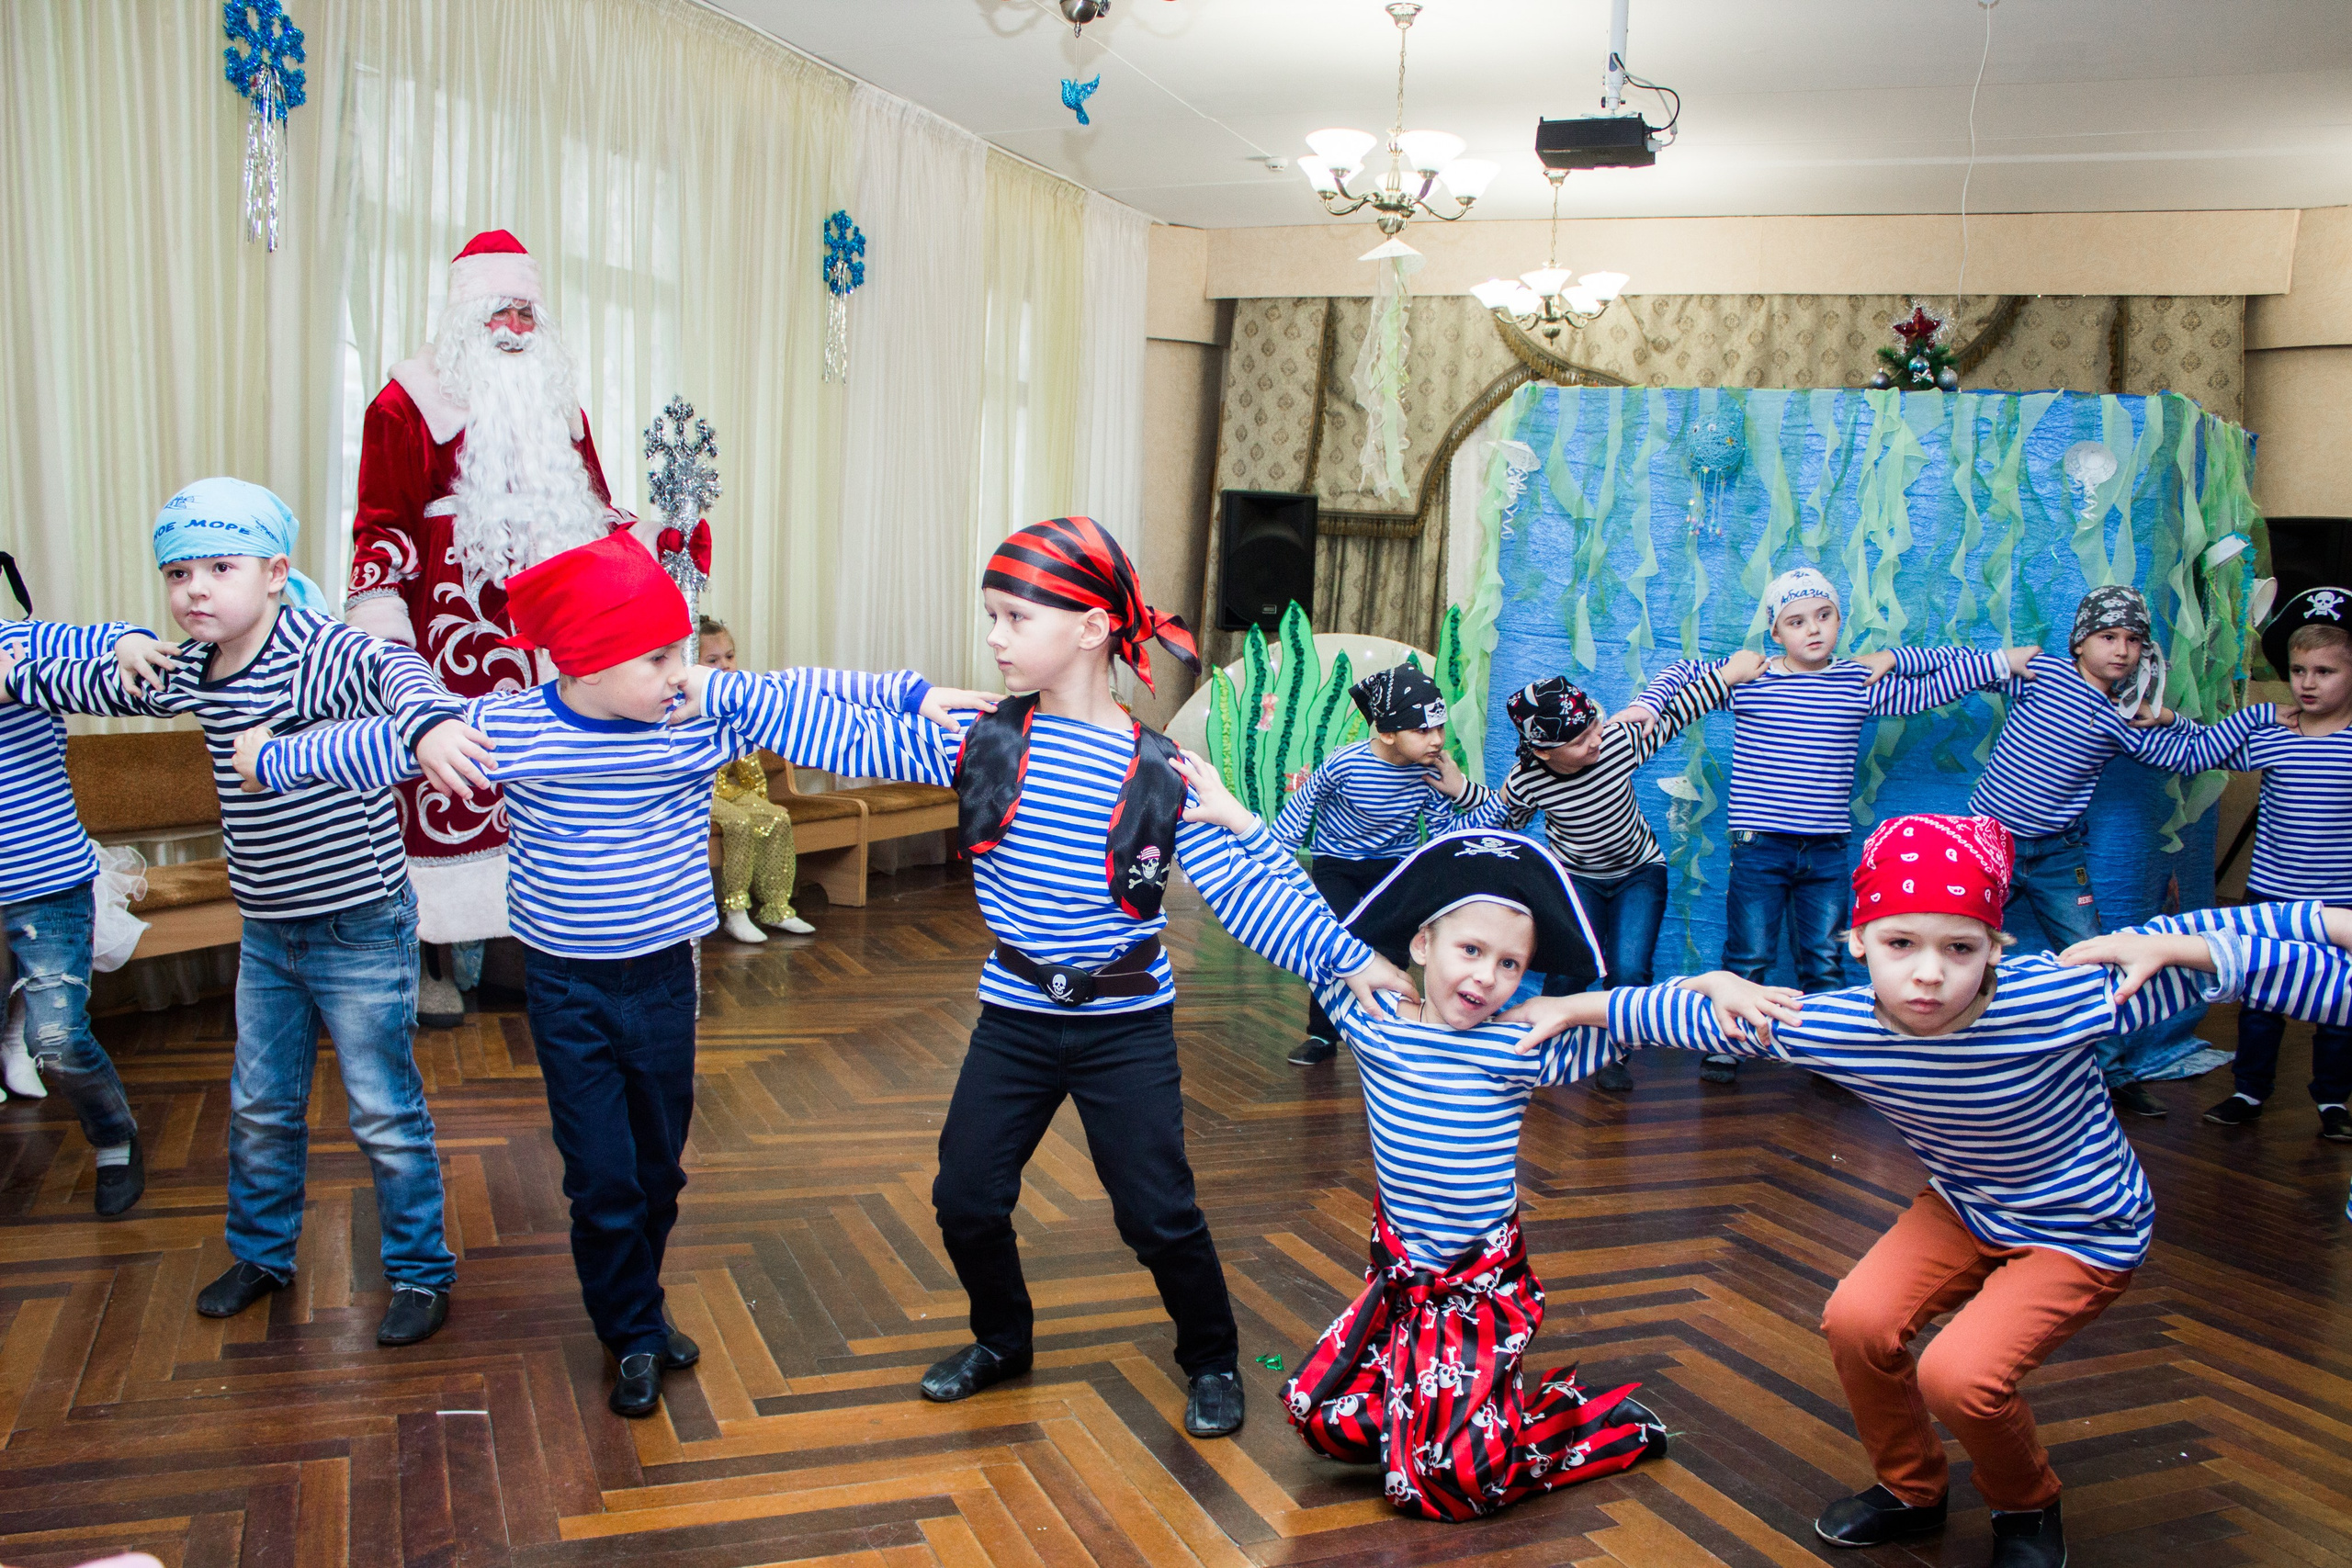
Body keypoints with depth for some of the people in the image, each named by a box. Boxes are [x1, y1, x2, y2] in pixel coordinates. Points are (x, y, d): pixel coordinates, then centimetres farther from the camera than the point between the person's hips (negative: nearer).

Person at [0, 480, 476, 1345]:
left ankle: (421, 1274, 20)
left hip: (359, 931, -7)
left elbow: (390, 668, -45)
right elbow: (93, 681, 23)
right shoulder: (186, 672, 2)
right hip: (266, 932, 8)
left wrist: (429, 720, -65)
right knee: (259, 1107, 21)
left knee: (385, 1112, 4)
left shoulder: (319, 653, -22)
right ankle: (261, 1253, 42)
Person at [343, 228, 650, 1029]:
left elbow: (593, 512, 26)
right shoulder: (409, 403, 3)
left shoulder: (559, 407, 20)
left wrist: (646, 542, 8)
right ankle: (439, 962, 5)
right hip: (455, 635, -5)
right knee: (450, 782, -5)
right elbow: (381, 522, -2)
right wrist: (380, 629, -11)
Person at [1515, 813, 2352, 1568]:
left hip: (2084, 1232, -4)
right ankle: (1913, 1490, 17)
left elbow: (2231, 952, -27)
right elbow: (1688, 1016, -10)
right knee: (1857, 1321, -13)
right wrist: (1576, 1006, -7)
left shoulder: (2060, 1002, -34)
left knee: (1958, 1374, -20)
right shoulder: (1829, 1028, -24)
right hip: (1963, 1208, 4)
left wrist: (2171, 945, -47)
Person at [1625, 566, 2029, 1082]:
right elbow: (1683, 671, 8)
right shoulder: (1747, 680, -1)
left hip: (1828, 850, 2)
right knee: (1749, 957, 1)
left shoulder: (1860, 683, 5)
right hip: (1759, 846, -2)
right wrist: (1648, 705, -6)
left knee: (1824, 962, 8)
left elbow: (1939, 684, 15)